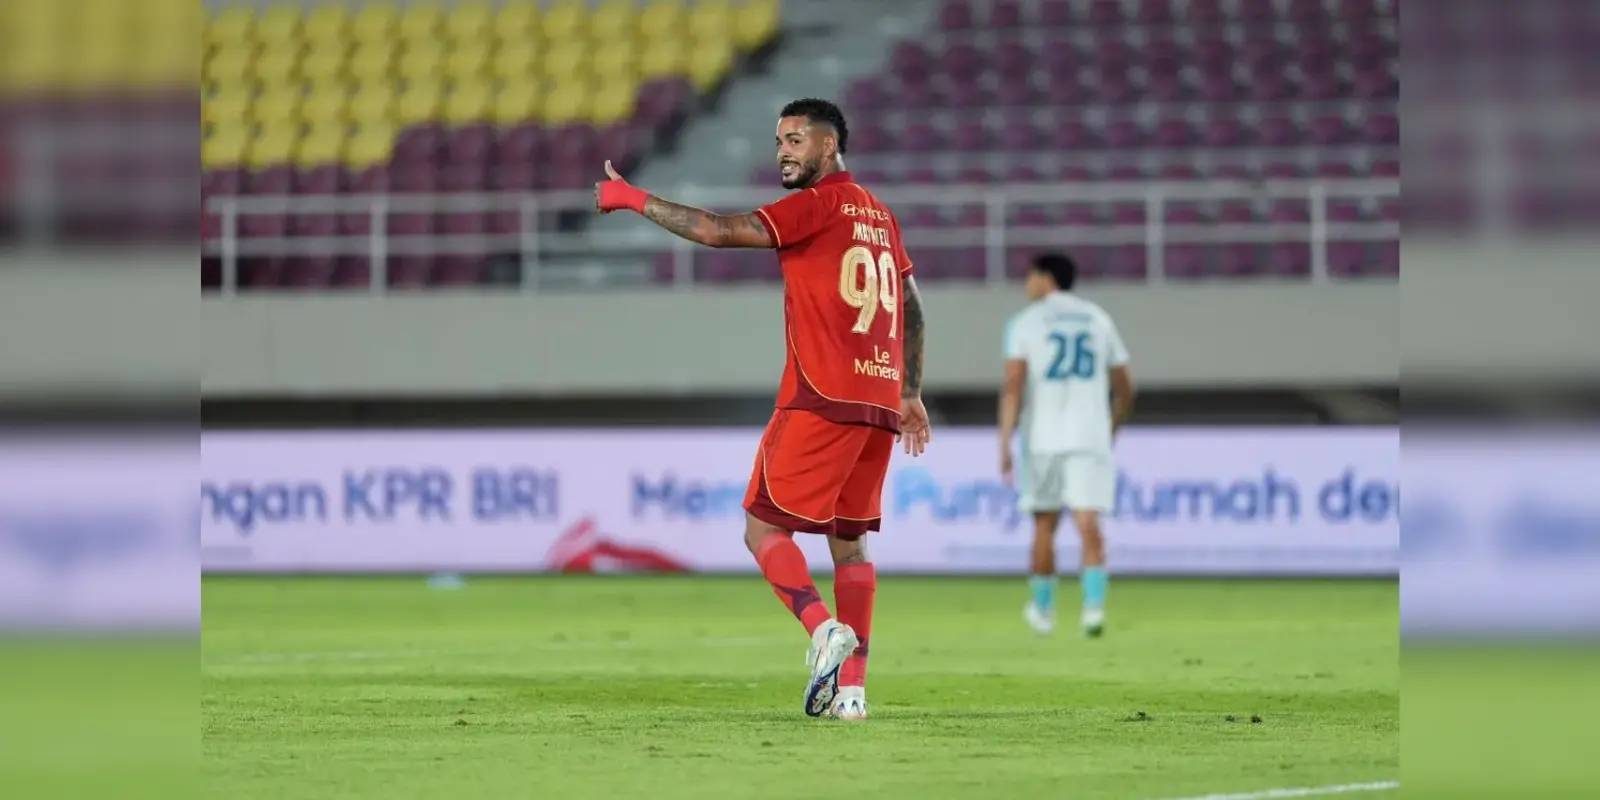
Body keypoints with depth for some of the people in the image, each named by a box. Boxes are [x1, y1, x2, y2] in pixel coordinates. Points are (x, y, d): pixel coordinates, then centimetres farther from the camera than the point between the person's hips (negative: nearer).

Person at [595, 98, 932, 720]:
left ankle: (824, 627, -24)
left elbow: (718, 231, -15)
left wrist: (634, 199, -7)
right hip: (880, 401, 8)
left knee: (763, 528, -2)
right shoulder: (877, 214, 18)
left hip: (821, 399, -8)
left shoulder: (818, 204, -7)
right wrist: (910, 394, 29)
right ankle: (852, 687, 3)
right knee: (848, 542, 11)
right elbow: (911, 305, 25)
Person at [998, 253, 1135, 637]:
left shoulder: (1026, 322, 2)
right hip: (1090, 439, 1)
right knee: (1088, 523, -6)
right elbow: (1125, 391, 16)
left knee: (1044, 526, 12)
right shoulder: (1099, 320, 12)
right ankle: (1094, 604, -24)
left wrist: (1004, 445, -10)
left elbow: (1013, 386, -9)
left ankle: (1043, 609, 23)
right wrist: (1111, 431, 31)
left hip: (1042, 437, -1)